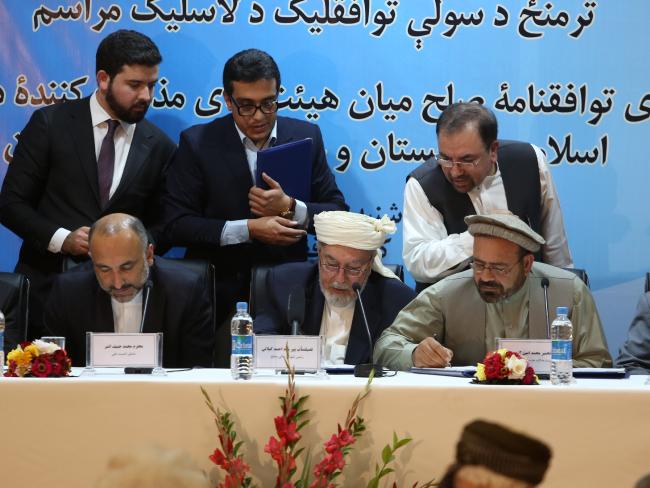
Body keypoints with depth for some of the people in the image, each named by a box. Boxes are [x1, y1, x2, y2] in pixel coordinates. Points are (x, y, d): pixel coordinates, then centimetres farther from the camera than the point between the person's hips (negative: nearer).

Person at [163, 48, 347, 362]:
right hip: (220, 295, -1)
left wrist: (290, 208, -13)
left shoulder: (306, 137, 8)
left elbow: (338, 215, 7)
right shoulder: (198, 143, 2)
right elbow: (177, 224, -5)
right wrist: (248, 229, -14)